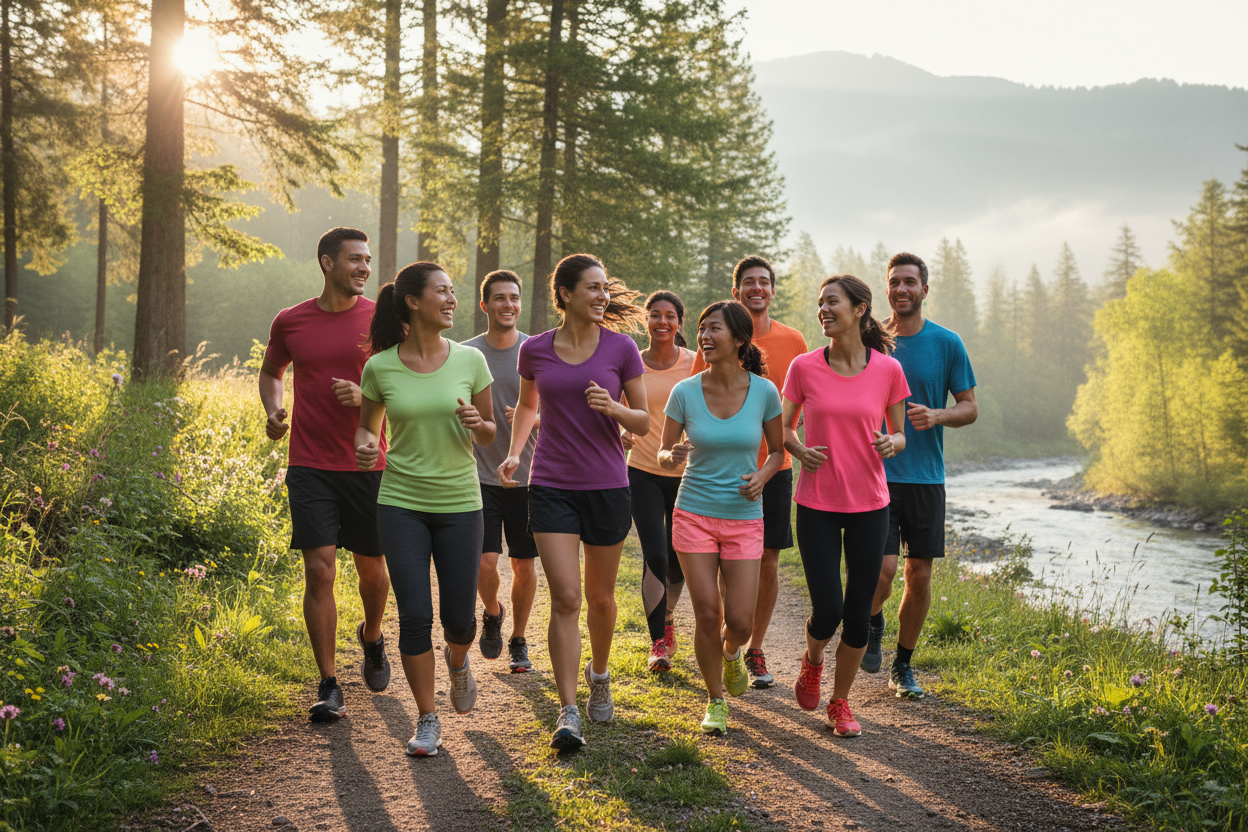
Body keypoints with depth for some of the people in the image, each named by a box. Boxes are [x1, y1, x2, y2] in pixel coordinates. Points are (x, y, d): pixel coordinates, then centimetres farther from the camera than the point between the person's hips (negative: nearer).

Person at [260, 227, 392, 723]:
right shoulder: (290, 322, 4)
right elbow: (271, 373, 21)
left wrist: (366, 396, -17)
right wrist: (273, 413, 1)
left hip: (368, 465, 0)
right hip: (310, 467, 0)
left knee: (371, 569, 11)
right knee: (319, 572, -7)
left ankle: (371, 638, 44)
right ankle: (329, 687, 2)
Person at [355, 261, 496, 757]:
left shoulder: (469, 360, -3)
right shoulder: (380, 367, -5)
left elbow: (490, 435, 6)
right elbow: (367, 426, 10)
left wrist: (476, 424, -17)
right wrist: (365, 446, -13)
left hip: (459, 503, 1)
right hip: (401, 504, -1)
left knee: (459, 617, 3)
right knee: (415, 614, -3)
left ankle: (457, 659, 41)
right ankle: (427, 721, 14)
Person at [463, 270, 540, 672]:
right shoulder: (465, 354, 0)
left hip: (527, 476, 1)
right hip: (481, 476, 0)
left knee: (524, 564, 7)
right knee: (484, 563, -10)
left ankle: (518, 640, 26)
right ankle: (493, 613, 22)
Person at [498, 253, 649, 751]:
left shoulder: (621, 348, -3)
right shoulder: (535, 351, 1)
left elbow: (643, 424, 2)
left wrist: (612, 407, -18)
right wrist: (514, 452, 7)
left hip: (607, 487, 0)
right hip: (552, 487, 0)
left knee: (600, 597, 13)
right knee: (565, 598, -8)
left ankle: (599, 675, 40)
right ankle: (568, 712, -3)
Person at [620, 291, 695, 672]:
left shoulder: (696, 364, -2)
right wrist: (621, 432, -13)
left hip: (686, 473, 1)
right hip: (644, 473, -1)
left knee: (678, 560, 10)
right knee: (655, 557, -10)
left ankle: (666, 616, 40)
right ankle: (658, 641, 3)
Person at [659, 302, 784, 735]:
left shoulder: (763, 391, -6)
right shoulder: (685, 392, -6)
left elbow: (777, 450, 7)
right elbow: (663, 454, 2)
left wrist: (762, 476, -13)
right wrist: (672, 456, -22)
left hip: (743, 519, 0)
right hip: (694, 515, 0)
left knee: (740, 621, -2)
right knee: (707, 615, -2)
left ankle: (731, 653, 36)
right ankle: (716, 701, 21)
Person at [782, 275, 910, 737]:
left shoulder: (888, 369, -2)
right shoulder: (804, 367, -3)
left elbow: (900, 434, 8)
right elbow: (782, 426, 8)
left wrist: (890, 444, -15)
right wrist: (800, 450, -13)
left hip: (869, 505, 1)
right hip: (817, 504, -1)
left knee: (858, 612, 4)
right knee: (827, 610, -5)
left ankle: (840, 702, 25)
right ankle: (812, 660, 30)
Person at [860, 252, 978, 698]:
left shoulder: (947, 343, 1)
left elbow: (970, 407, 5)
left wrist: (936, 415, -15)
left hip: (925, 476, 1)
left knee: (919, 573, 4)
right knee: (882, 569, -13)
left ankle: (903, 665, 22)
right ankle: (872, 621, 21)